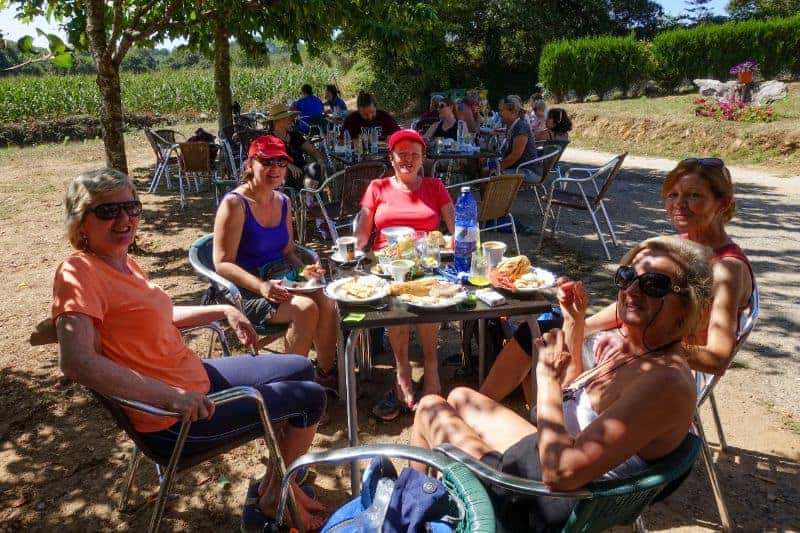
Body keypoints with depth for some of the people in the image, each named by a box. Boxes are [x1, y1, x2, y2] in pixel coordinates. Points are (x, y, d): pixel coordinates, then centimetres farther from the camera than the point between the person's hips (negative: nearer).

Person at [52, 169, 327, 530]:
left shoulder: (123, 262, 4)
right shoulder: (79, 273, -22)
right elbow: (76, 362, -35)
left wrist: (224, 311, 15)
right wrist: (171, 396, -39)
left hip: (198, 377, 9)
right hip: (175, 421, -9)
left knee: (300, 368, 21)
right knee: (311, 396, 0)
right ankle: (275, 497, 22)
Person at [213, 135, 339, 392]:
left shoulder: (283, 201, 10)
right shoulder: (234, 204, -12)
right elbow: (223, 264, -17)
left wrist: (303, 270, -3)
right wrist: (261, 286, -30)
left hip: (282, 278, 6)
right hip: (246, 290, -6)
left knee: (328, 304, -20)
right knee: (305, 308, -29)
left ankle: (326, 373, 1)